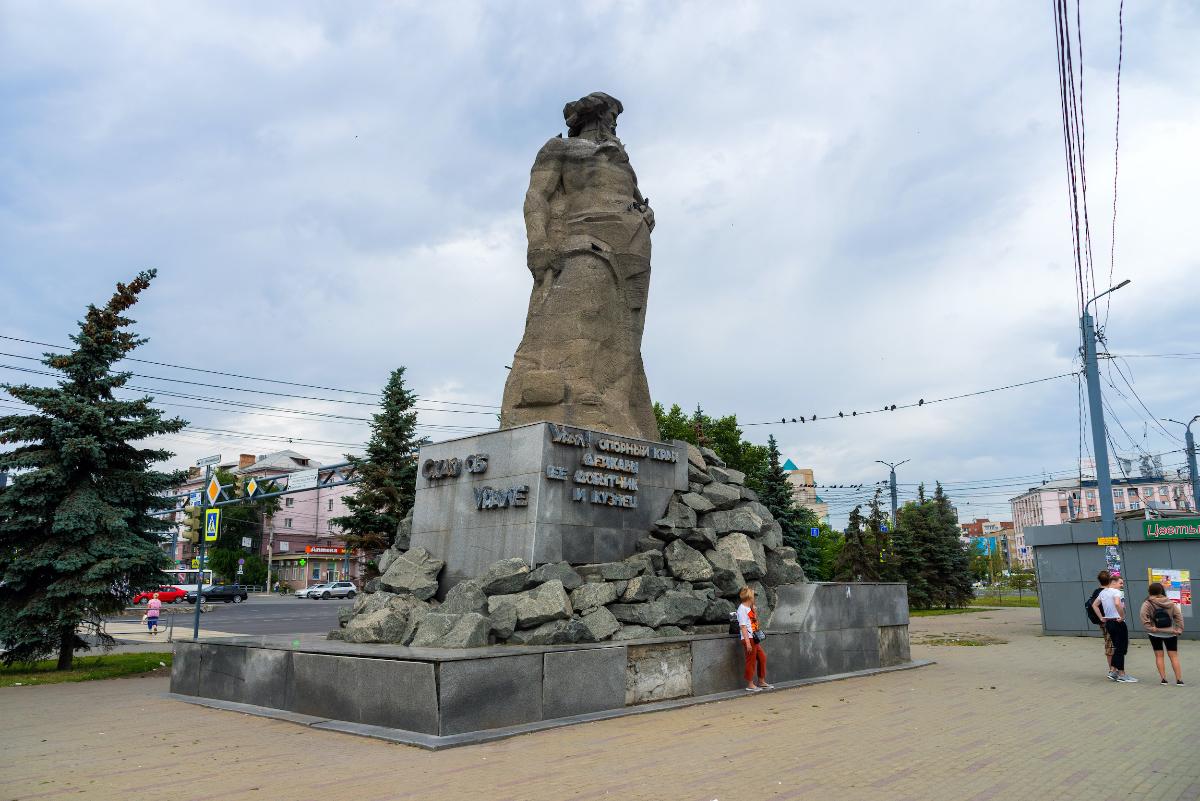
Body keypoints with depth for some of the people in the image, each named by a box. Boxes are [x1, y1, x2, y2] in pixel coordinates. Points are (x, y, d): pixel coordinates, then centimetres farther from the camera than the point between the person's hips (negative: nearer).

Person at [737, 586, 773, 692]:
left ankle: (762, 682, 26)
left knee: (762, 657, 14)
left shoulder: (749, 608, 15)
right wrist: (747, 642, -22)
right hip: (749, 639, -10)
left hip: (755, 639, 10)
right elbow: (743, 626, -18)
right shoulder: (742, 609, -13)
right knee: (751, 661, -3)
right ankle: (750, 685, 7)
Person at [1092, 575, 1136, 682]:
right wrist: (1122, 616, -21)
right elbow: (1117, 604, -33)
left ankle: (1113, 671, 18)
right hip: (1118, 623, -8)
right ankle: (1121, 674, 5)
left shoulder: (1103, 592, 13)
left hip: (1108, 622, 8)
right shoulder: (1117, 592, -13)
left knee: (1117, 648, 17)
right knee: (1121, 649, 1)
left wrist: (1101, 618, 13)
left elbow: (1094, 605, 17)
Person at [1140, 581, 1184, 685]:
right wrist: (1179, 629, 0)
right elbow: (1179, 616, -1)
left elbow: (1144, 617, -18)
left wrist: (1149, 628, -11)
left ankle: (1163, 678, 7)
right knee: (1174, 656, 9)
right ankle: (1179, 679, 6)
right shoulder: (1171, 603, 0)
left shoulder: (1147, 604, -10)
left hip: (1155, 634, -2)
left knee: (1159, 656, 8)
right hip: (1170, 633, 2)